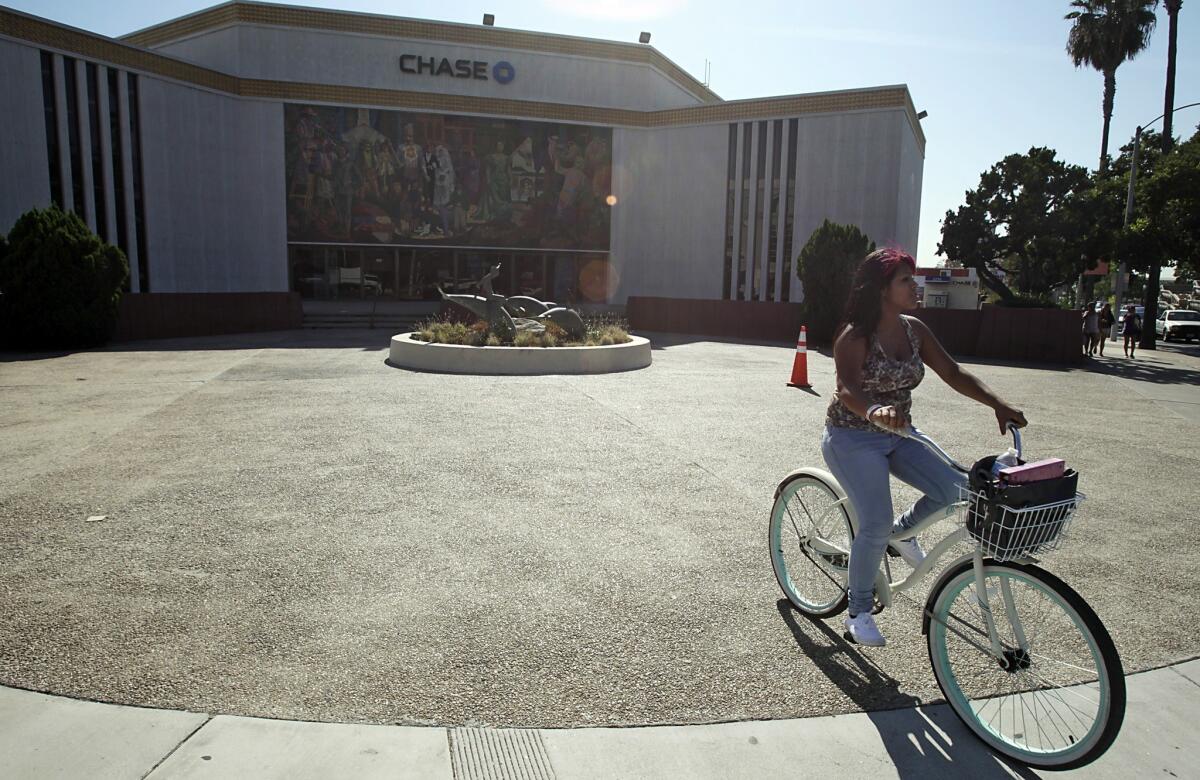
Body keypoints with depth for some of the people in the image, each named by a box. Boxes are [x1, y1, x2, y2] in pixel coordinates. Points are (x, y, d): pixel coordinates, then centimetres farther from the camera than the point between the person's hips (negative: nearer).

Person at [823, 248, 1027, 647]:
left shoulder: (914, 330, 2)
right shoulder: (855, 337, -19)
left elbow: (952, 372, 0)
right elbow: (848, 389, -34)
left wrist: (998, 405, -13)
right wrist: (875, 413, -55)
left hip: (896, 435, 7)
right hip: (853, 438, -7)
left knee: (953, 489, -12)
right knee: (876, 525, -15)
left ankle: (903, 531, 19)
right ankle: (858, 613, 7)